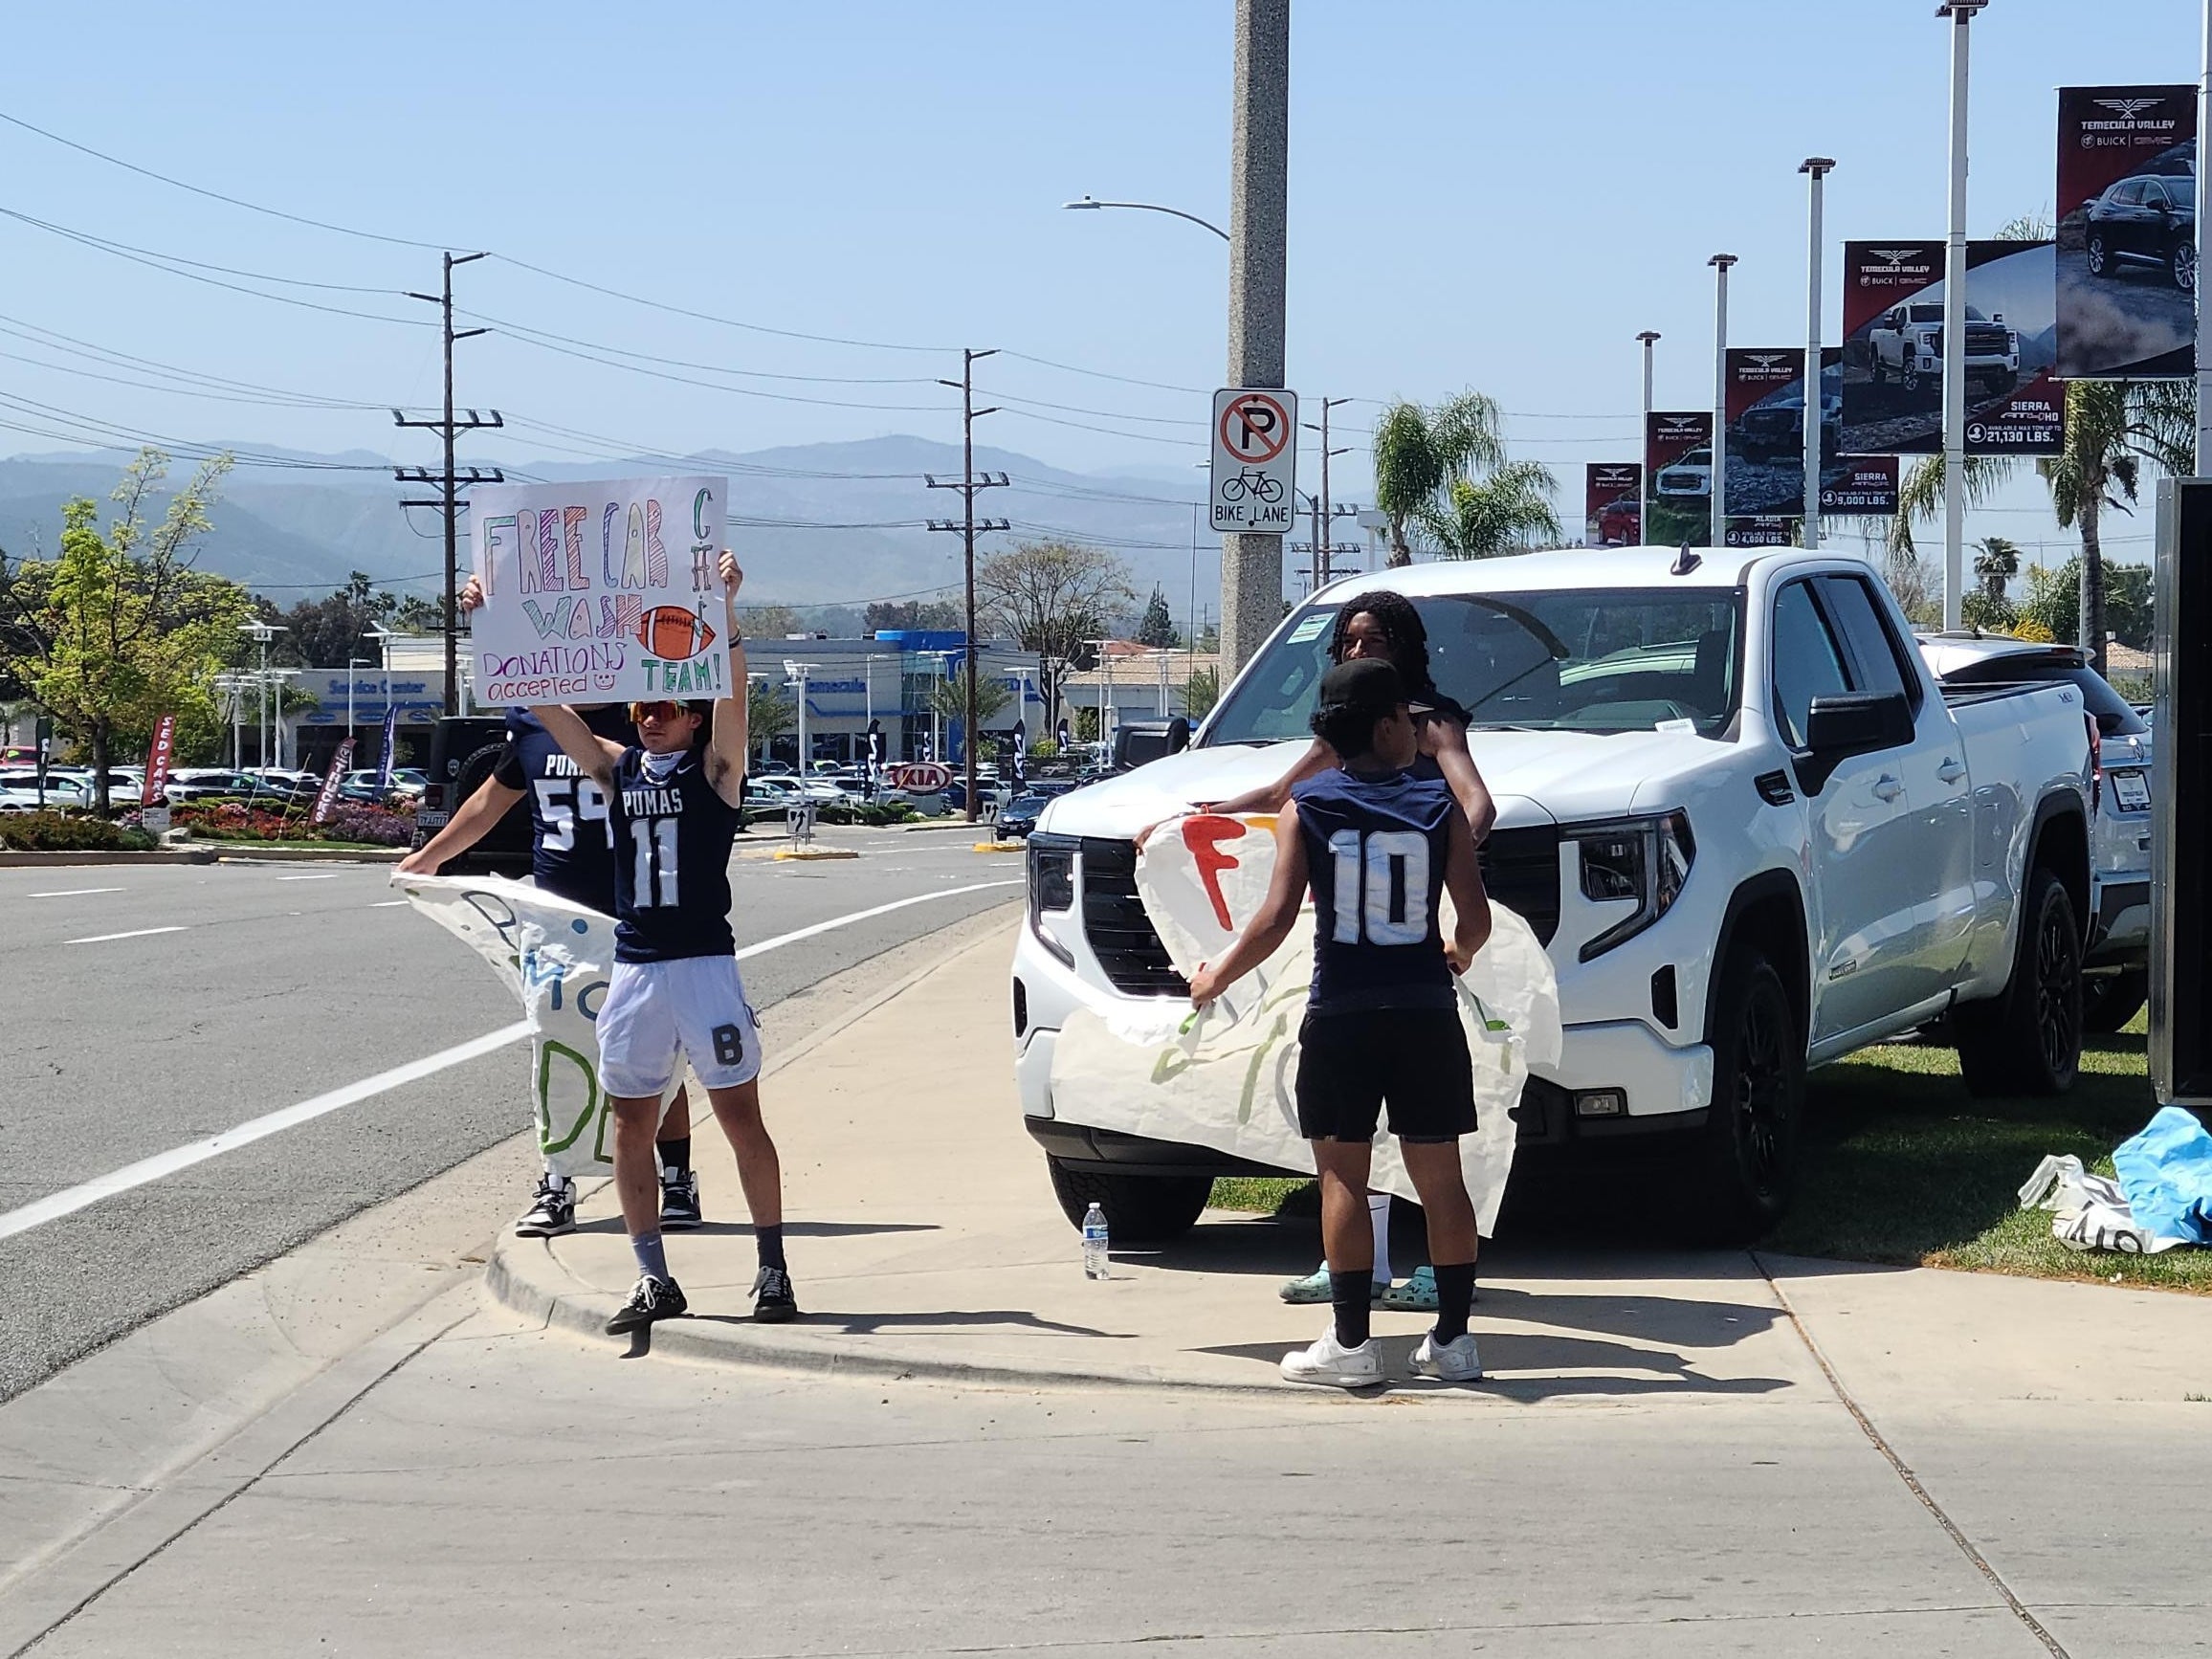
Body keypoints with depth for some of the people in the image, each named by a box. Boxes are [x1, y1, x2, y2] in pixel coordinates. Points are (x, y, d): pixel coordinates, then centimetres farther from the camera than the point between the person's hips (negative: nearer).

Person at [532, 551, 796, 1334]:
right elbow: (542, 701, 7)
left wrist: (725, 606, -27)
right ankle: (653, 1277, 12)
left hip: (705, 963, -5)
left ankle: (773, 1268, 5)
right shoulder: (616, 766, 11)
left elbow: (732, 689, -15)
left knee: (740, 1115, -1)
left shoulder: (714, 766, 0)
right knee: (631, 1121, 5)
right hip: (633, 968, 5)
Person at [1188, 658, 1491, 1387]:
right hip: (1426, 1012, 1)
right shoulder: (1439, 805, 0)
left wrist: (1218, 976, 7)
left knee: (1342, 1178, 3)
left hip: (1341, 1014, -1)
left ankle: (1350, 1342, -1)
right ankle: (1452, 1339, 10)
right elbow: (1475, 919, -1)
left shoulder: (1306, 806, -2)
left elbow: (1275, 919, -8)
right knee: (1440, 1179, 9)